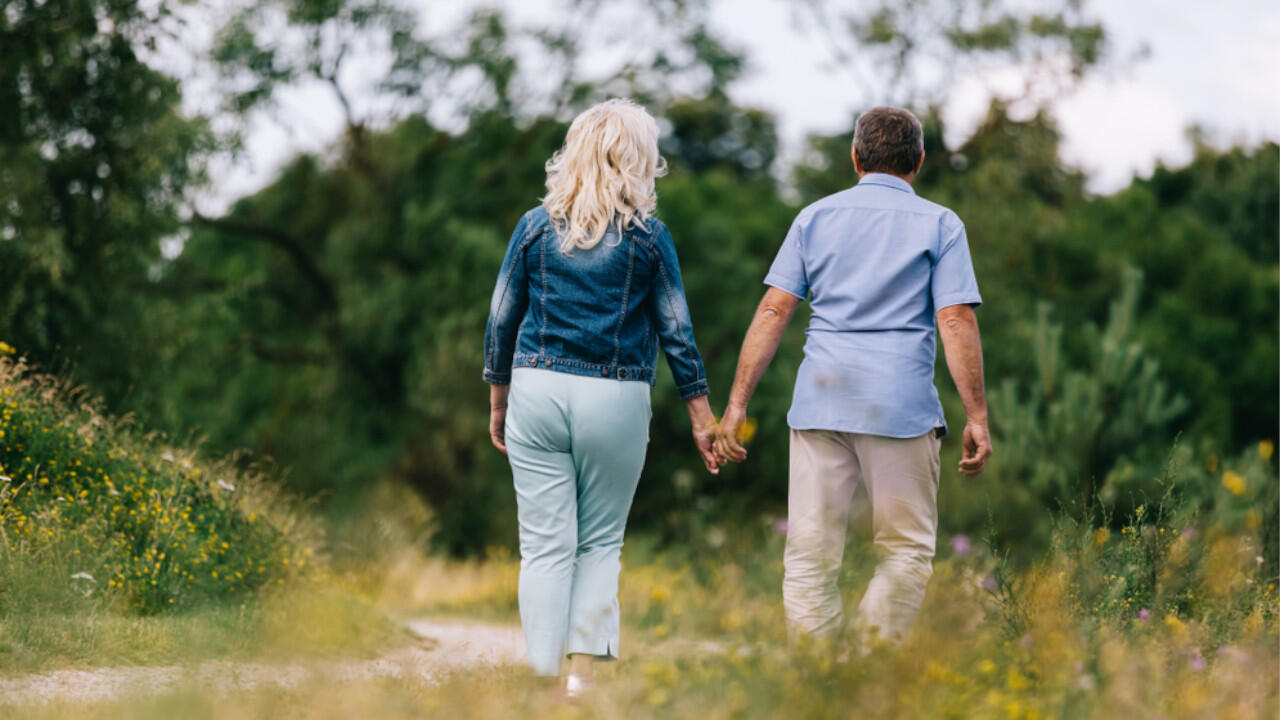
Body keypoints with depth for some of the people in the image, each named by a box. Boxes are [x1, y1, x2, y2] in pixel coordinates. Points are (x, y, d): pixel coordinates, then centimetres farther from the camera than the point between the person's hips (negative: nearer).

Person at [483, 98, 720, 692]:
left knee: (545, 546, 2)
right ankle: (583, 670, 2)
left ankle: (543, 678, 0)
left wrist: (498, 404, 17)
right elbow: (676, 331, 1)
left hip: (538, 394, 1)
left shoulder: (536, 226, 4)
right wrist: (702, 418, 7)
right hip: (615, 399, -1)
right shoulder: (647, 235, -1)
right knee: (601, 543, 11)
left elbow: (502, 321, 6)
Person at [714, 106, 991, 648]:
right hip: (901, 408, -2)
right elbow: (956, 323, -4)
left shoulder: (816, 217, 12)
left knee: (810, 555, 4)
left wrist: (737, 404, 6)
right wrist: (977, 417, -2)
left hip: (820, 401, 2)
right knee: (906, 552, 8)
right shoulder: (940, 225, 6)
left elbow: (773, 311, 6)